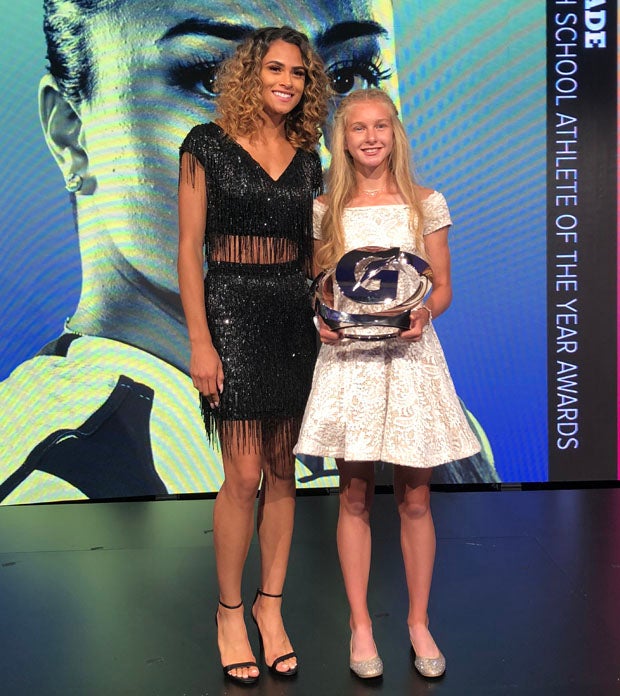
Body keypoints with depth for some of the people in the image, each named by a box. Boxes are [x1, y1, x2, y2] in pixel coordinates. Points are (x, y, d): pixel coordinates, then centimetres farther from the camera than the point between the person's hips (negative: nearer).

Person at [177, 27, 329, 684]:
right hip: (232, 310, -4)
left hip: (294, 315, 5)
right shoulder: (208, 143, -1)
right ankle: (230, 611, 16)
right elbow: (189, 247, -5)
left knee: (283, 470, 8)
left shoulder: (307, 157, 12)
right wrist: (199, 340, -12)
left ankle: (271, 604, 23)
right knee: (244, 475, -5)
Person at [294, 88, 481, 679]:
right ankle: (360, 624, 22)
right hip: (347, 358, 0)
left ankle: (419, 621, 24)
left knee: (415, 499, 6)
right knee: (355, 497, 6)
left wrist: (423, 314, -15)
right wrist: (323, 320, -10)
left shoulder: (427, 204, 4)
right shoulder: (325, 209, 5)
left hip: (410, 355, 0)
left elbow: (443, 287, 6)